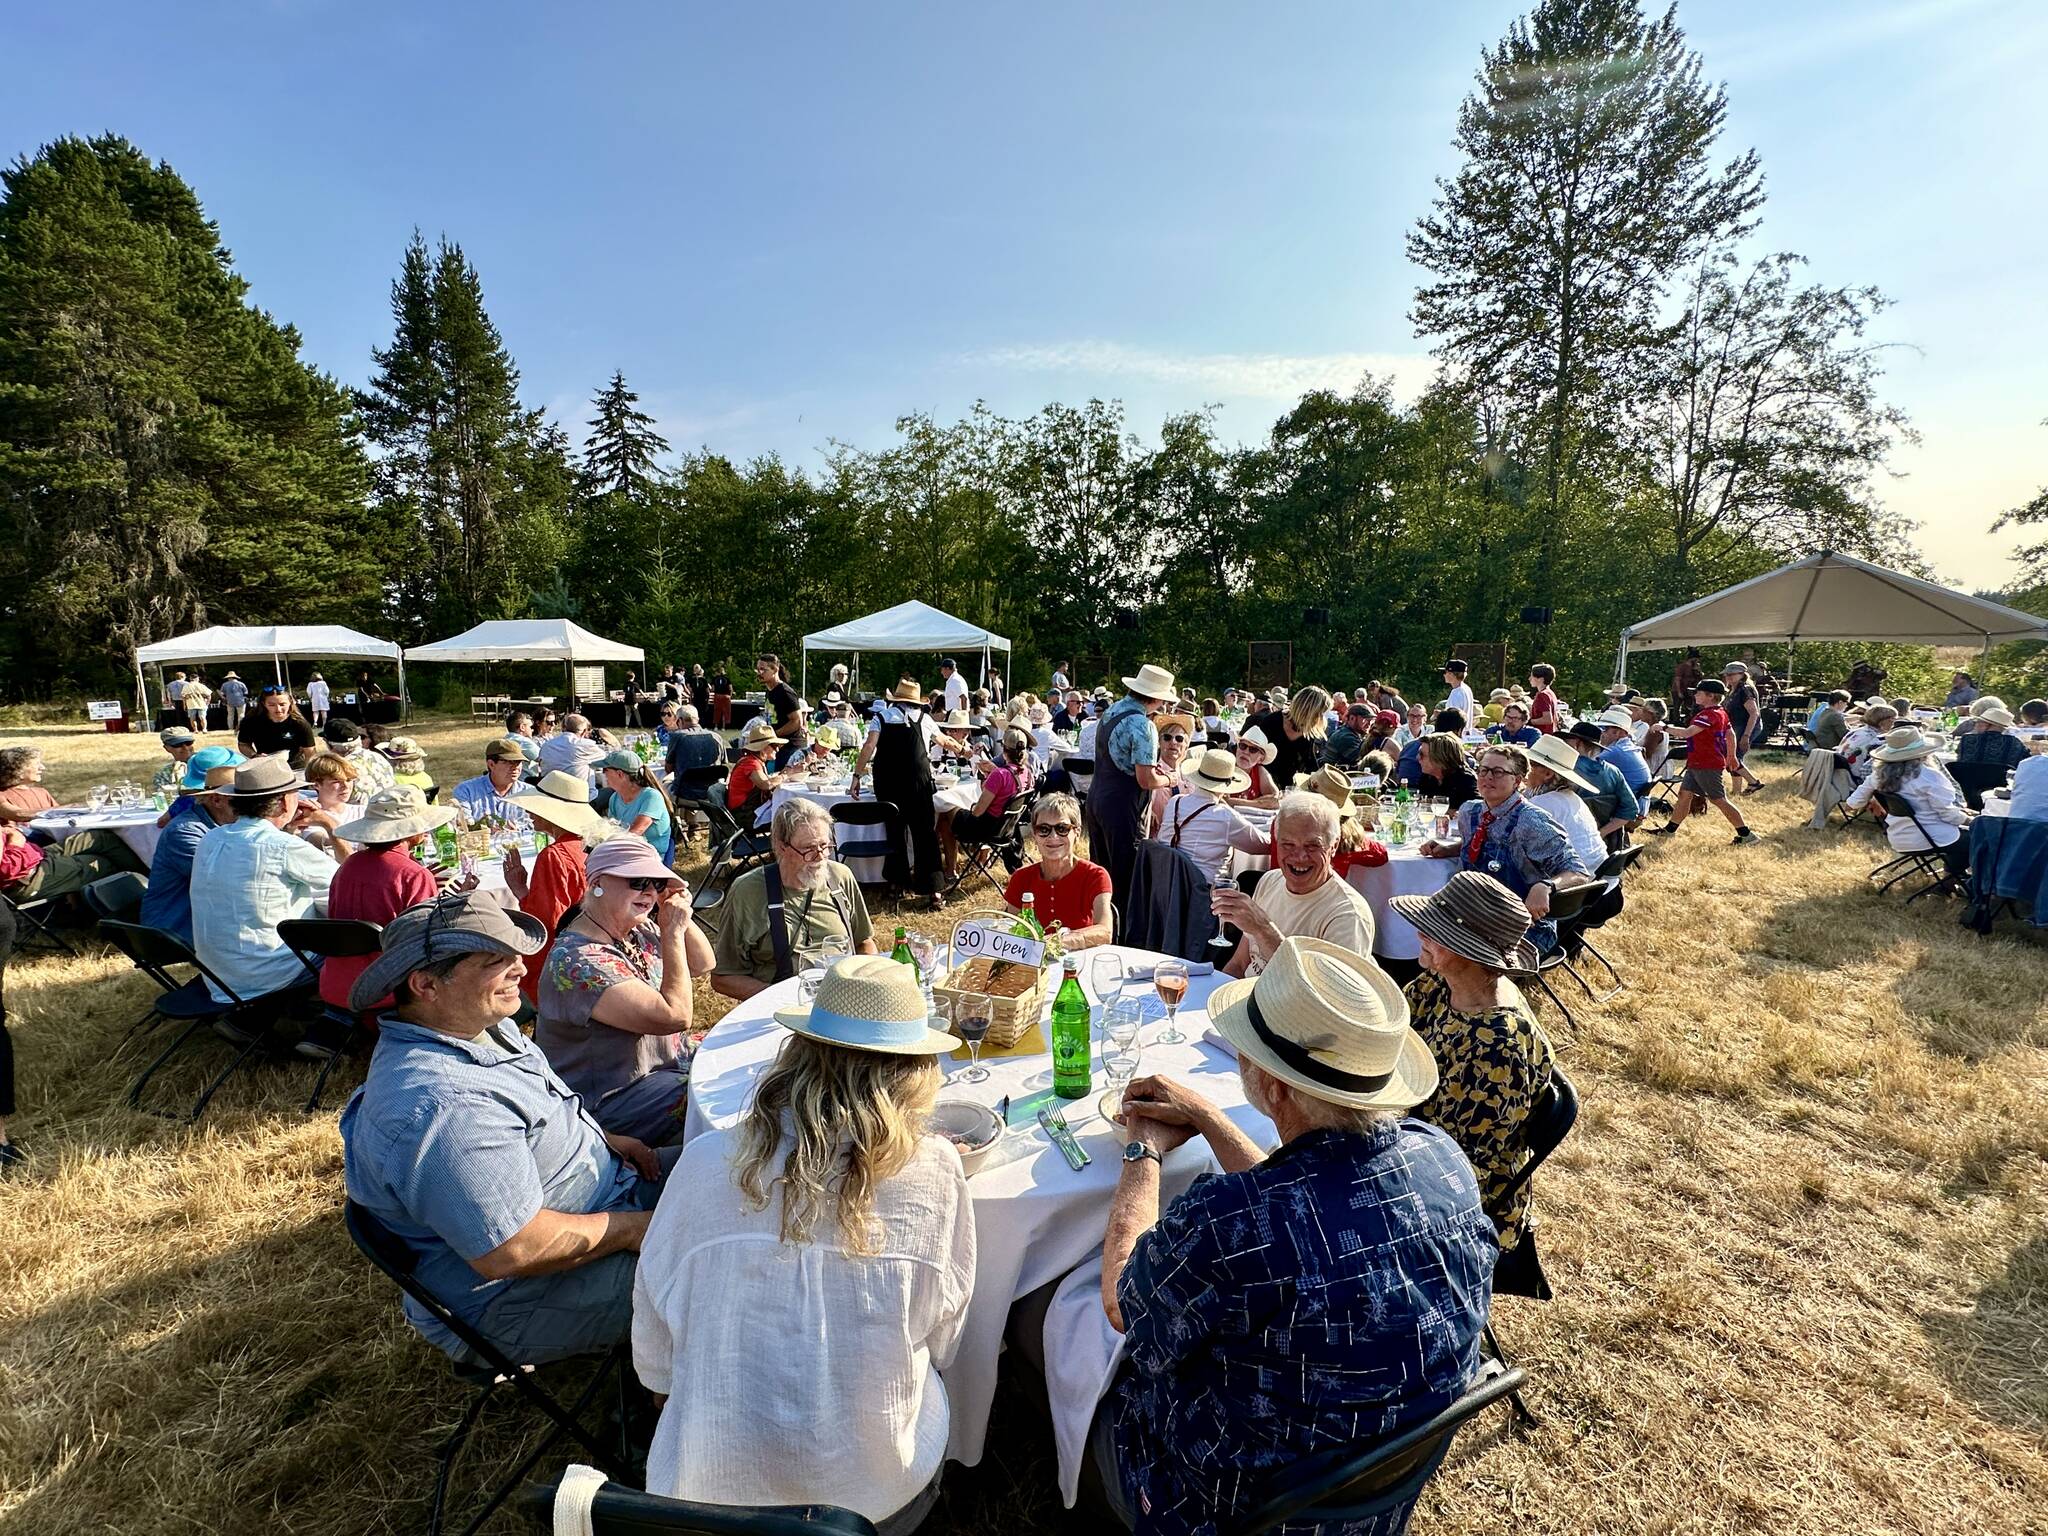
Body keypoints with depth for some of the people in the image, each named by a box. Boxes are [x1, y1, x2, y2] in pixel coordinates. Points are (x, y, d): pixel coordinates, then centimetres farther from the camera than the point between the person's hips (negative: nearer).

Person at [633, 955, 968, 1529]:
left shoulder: (706, 1161, -15)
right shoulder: (934, 1171, -18)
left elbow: (653, 1329, 0)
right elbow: (942, 1341, -3)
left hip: (708, 1484, 2)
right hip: (877, 1488, -1)